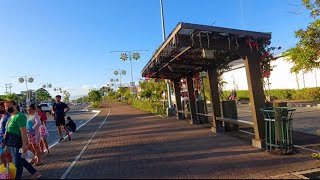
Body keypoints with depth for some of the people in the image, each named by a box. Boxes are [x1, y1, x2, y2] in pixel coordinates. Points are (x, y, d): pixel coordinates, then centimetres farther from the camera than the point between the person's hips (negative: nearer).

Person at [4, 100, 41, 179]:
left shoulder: (19, 116, -16)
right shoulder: (10, 117, 13)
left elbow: (23, 132, -22)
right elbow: (8, 132, 18)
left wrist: (24, 145, -25)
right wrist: (6, 145, 19)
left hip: (18, 144, -10)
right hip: (11, 145, 10)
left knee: (18, 163, 5)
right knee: (21, 161, 18)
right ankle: (35, 173, 30)